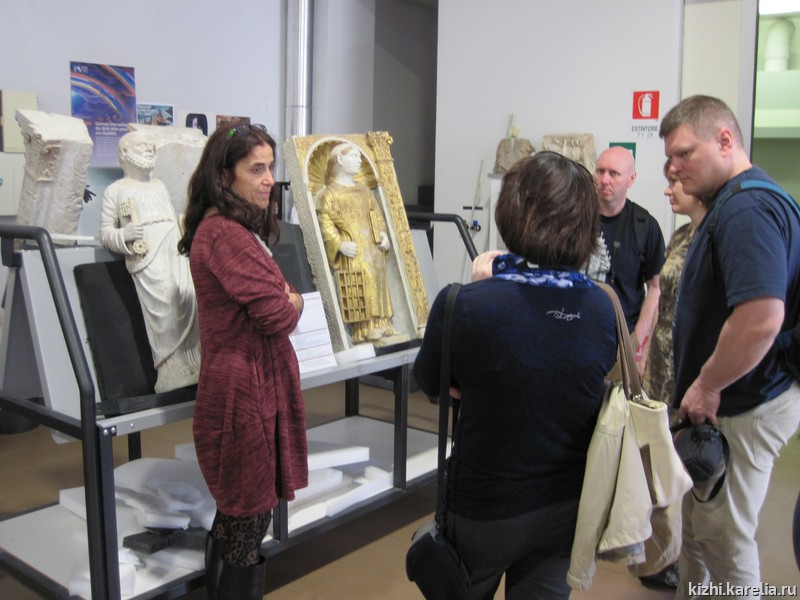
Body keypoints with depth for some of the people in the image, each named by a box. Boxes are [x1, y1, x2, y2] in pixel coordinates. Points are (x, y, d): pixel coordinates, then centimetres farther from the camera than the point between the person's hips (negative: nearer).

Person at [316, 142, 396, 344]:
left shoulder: (364, 190, 19)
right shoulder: (329, 193, -4)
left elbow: (377, 215, 21)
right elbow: (325, 222, -11)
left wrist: (384, 234, 6)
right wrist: (340, 244, -20)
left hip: (373, 248, 7)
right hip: (352, 253, -7)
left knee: (377, 285, 7)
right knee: (358, 289, -11)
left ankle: (382, 325, 12)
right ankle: (364, 329, -8)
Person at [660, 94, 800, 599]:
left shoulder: (744, 210, -23)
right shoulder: (734, 203, 11)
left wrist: (707, 386, -21)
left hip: (740, 408, -10)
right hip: (725, 403, 10)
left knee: (724, 538, 6)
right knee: (699, 524, 23)